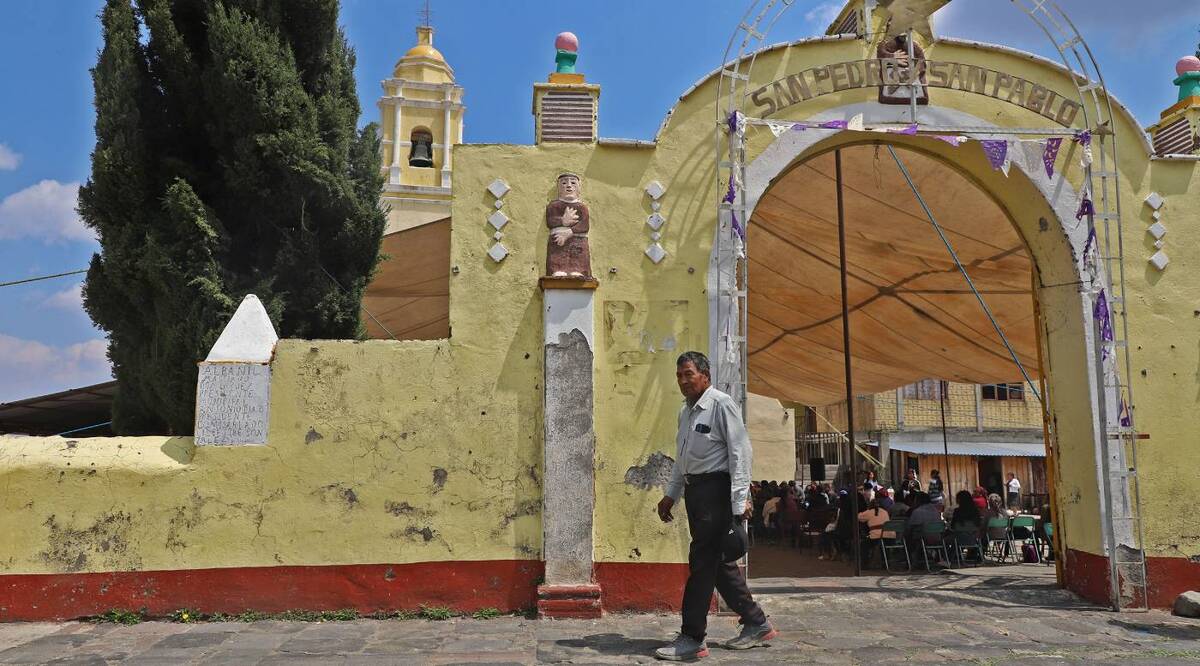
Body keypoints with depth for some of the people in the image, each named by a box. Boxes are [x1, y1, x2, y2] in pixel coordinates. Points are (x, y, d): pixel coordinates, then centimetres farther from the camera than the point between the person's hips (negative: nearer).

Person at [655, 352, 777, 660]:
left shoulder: (721, 404, -10)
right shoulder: (686, 411, 17)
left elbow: (741, 453, -15)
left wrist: (739, 502, -19)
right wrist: (670, 494, 22)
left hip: (715, 488, -9)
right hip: (695, 489, 9)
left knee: (702, 563, -6)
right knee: (718, 562, 13)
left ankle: (692, 640, 1)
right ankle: (756, 624, 26)